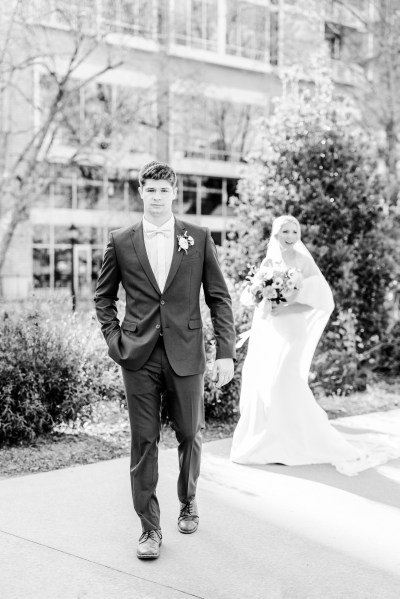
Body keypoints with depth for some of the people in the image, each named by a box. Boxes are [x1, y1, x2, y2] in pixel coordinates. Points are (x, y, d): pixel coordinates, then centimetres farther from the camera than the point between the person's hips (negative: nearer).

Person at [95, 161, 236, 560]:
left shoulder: (199, 238, 3)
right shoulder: (120, 242, 4)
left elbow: (219, 298, 4)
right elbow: (104, 296, 15)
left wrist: (226, 352, -1)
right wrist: (114, 339, 2)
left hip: (185, 354, 0)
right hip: (139, 357, 0)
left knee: (190, 434, 11)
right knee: (144, 441, 1)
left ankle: (188, 502, 38)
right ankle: (149, 527, 13)